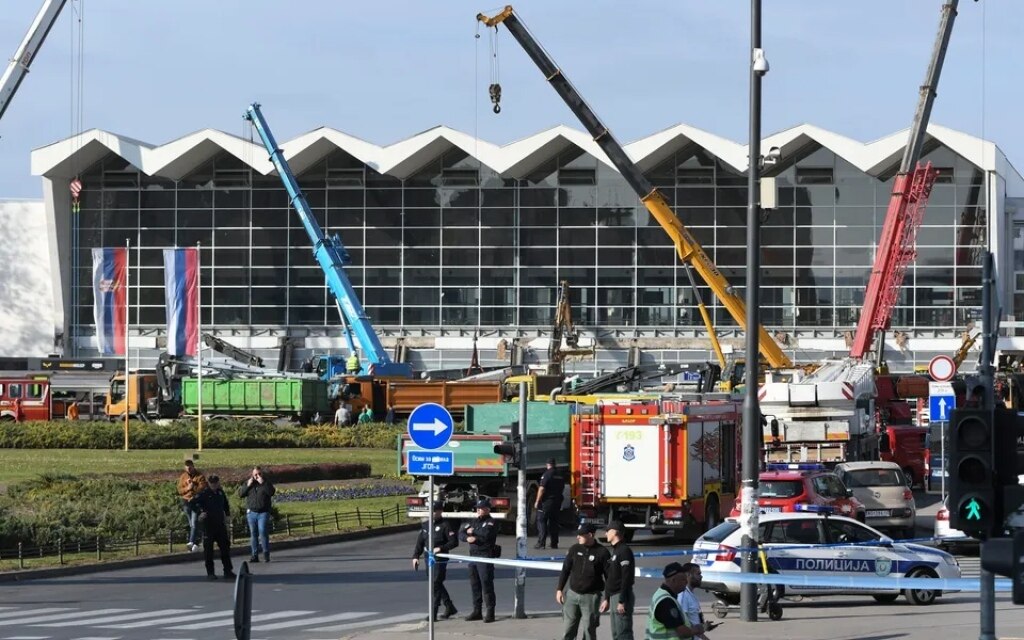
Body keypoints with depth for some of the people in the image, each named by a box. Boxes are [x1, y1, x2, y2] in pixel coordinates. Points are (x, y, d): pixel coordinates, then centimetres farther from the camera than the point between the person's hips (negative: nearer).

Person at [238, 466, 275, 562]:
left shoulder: (266, 483, 4)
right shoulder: (247, 483, 12)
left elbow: (271, 492, -13)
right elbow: (240, 494, 4)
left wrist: (263, 483, -16)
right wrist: (248, 485, -8)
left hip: (263, 512, -3)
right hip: (251, 512, 3)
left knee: (263, 532, -13)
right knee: (253, 533, 4)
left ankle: (266, 554, -6)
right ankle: (254, 555, 7)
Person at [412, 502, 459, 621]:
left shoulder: (445, 525, -8)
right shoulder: (426, 525, 12)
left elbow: (454, 542, -11)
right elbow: (420, 542, 13)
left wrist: (441, 548, -22)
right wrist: (416, 556, 3)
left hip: (440, 561, -7)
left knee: (435, 586, -9)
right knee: (437, 585, 14)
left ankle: (433, 614, -7)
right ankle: (450, 608, 29)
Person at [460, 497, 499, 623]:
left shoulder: (491, 522, -4)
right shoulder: (473, 522, 19)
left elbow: (486, 534, -23)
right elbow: (461, 534, 13)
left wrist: (473, 532, -8)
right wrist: (468, 537, -9)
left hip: (486, 557, -8)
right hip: (473, 556, 8)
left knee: (486, 584, -8)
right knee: (475, 584, 11)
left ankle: (489, 612, -6)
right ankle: (477, 610, 19)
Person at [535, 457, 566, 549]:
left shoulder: (547, 474, -13)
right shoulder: (560, 476, 10)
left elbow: (542, 489, -17)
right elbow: (562, 489, 17)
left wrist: (537, 501, -13)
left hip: (546, 501, -6)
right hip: (557, 502, 6)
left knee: (541, 521, -3)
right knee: (554, 522, 13)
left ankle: (541, 543, -11)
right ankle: (554, 543, 12)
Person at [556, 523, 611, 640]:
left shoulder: (602, 552, -7)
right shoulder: (574, 549, 3)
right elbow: (565, 570, 10)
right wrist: (559, 589, 4)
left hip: (591, 597, -3)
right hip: (572, 594, 3)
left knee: (589, 630, 2)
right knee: (567, 630, 3)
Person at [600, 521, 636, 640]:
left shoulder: (624, 551, -13)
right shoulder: (615, 551, 17)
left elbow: (626, 578, -20)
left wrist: (622, 601, -23)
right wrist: (606, 599, 21)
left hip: (622, 597, -10)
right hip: (614, 597, 10)